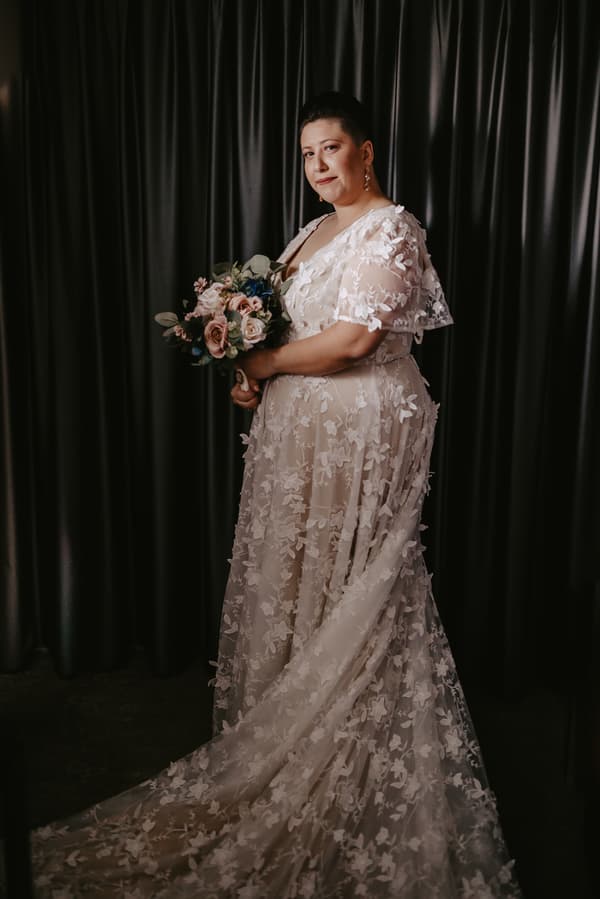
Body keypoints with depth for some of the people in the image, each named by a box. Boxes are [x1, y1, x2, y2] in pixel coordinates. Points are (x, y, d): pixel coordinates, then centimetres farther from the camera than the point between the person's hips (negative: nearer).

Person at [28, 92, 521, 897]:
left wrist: (261, 364, -11)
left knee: (346, 593, 0)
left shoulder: (390, 230, -11)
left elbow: (352, 339, -22)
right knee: (293, 583, 13)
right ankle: (288, 746, 29)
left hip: (360, 433, -9)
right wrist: (256, 376, 2)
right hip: (300, 429, 9)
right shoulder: (318, 230, 17)